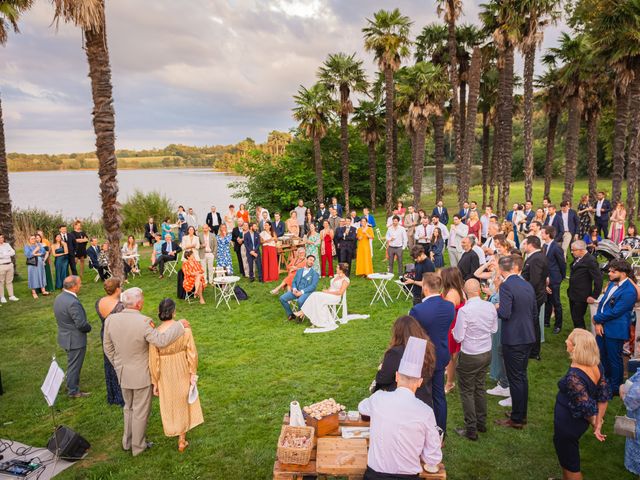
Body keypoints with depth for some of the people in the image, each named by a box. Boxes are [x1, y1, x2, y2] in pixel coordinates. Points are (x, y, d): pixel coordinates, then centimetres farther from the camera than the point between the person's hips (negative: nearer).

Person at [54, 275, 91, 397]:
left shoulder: (59, 297, 0)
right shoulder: (73, 302, -30)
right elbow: (81, 324, -29)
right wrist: (89, 328, -7)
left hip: (65, 336, 9)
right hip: (75, 340, -9)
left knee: (72, 364, 26)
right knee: (74, 365, 7)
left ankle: (71, 386, 41)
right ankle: (73, 391, 21)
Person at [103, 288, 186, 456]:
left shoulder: (110, 319, -9)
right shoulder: (143, 322, -28)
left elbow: (108, 348, 2)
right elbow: (161, 341, -34)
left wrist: (118, 366, 15)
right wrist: (179, 325, -23)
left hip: (122, 373, 6)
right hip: (141, 374, -6)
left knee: (129, 407, 27)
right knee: (140, 411, 14)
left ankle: (127, 442, 41)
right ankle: (138, 446, 29)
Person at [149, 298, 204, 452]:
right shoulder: (185, 329, -21)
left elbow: (154, 361, -15)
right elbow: (192, 354, -13)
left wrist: (154, 382, -2)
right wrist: (193, 373, 1)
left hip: (165, 375, 0)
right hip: (183, 372, 1)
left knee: (169, 402, 25)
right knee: (183, 402, 21)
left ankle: (173, 430, 49)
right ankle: (182, 440, 29)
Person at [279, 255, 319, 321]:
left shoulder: (315, 273, 3)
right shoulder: (299, 271, 20)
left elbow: (313, 286, -8)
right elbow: (294, 281, 17)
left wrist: (302, 292, -19)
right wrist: (294, 289, -7)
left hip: (307, 292, -5)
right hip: (296, 291, 5)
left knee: (300, 301, -37)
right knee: (282, 298, -15)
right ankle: (290, 314, 3)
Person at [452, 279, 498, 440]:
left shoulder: (464, 310, -24)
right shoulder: (490, 307, -7)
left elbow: (458, 338, -17)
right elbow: (494, 329, 7)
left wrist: (454, 330, 3)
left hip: (470, 356, -6)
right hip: (487, 353, 6)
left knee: (467, 392, 8)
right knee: (480, 388, 22)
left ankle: (471, 430, 15)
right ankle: (481, 423, 34)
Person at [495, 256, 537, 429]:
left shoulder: (506, 286, -18)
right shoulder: (528, 285, 7)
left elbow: (505, 314, -25)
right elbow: (535, 313, 14)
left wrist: (496, 307, -4)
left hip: (513, 340, -8)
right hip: (528, 338, 8)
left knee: (515, 378, 2)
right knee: (522, 376, 18)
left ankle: (516, 419, 12)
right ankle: (522, 414, 30)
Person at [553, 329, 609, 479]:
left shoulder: (574, 376, -34)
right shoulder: (596, 366, -10)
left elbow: (587, 408, -27)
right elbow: (604, 396, -2)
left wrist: (594, 424, -5)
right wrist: (598, 424, 4)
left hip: (568, 424, -8)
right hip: (579, 422, 8)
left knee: (571, 466, 16)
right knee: (567, 456, 31)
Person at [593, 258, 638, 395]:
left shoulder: (629, 291, -22)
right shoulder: (612, 283, 6)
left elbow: (614, 312, -22)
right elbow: (602, 302, 7)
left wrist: (597, 318, -9)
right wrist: (598, 323, -3)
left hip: (615, 331, -8)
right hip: (602, 327, 8)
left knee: (614, 360, 8)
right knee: (603, 357, 22)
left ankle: (615, 388, 25)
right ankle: (606, 380, 42)